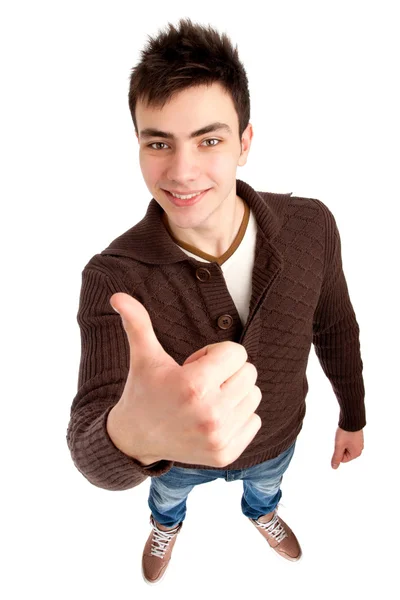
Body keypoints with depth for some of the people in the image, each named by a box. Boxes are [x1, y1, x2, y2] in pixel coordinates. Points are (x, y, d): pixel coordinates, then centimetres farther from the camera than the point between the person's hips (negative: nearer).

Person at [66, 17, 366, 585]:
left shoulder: (311, 227, -27)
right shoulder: (112, 278, -35)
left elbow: (335, 329, -9)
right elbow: (92, 455, -41)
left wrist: (353, 417, 5)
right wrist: (134, 436, -66)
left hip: (277, 438, 2)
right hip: (176, 458, -1)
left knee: (267, 484, 37)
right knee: (168, 492, 34)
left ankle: (261, 510, 77)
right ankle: (167, 523, 74)